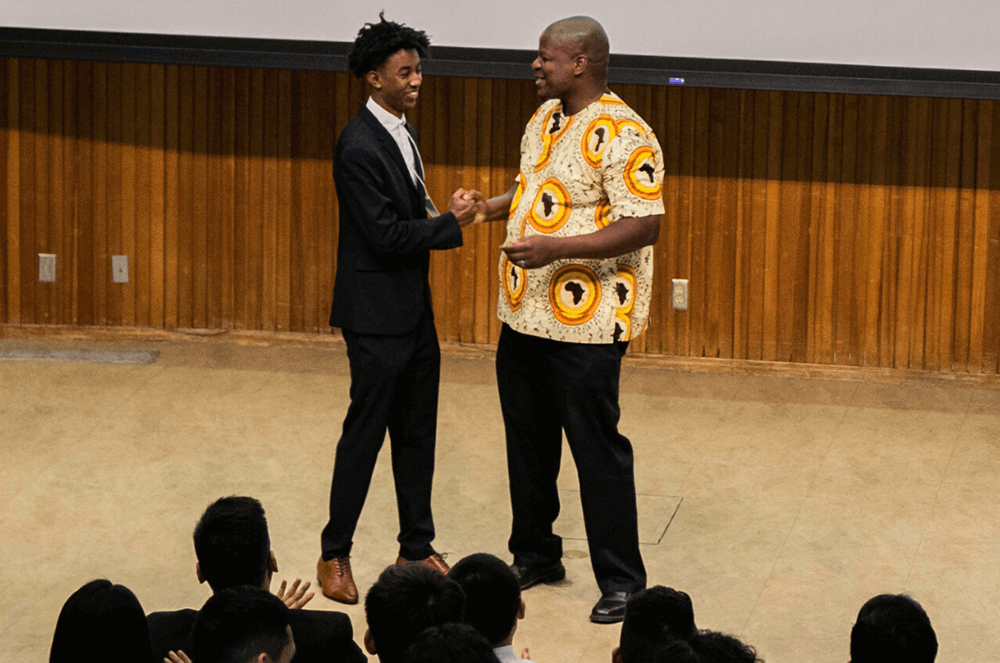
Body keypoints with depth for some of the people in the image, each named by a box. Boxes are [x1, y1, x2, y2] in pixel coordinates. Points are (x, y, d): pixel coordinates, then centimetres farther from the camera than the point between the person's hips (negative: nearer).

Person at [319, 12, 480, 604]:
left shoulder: (401, 133, 10)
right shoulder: (360, 146, -19)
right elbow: (384, 233, -21)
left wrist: (445, 213, -1)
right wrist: (451, 225, -14)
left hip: (414, 311, 9)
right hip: (378, 315, -9)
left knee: (418, 433, 13)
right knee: (365, 432, -1)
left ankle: (417, 548, 22)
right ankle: (335, 554, 9)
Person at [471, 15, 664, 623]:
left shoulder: (622, 136, -18)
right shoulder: (546, 117, 10)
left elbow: (644, 226, -23)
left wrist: (558, 248, -28)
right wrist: (489, 209, 7)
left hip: (584, 325, -9)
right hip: (524, 316, 9)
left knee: (597, 450, -1)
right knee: (528, 441, 18)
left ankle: (622, 583, 10)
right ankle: (536, 556, 34)